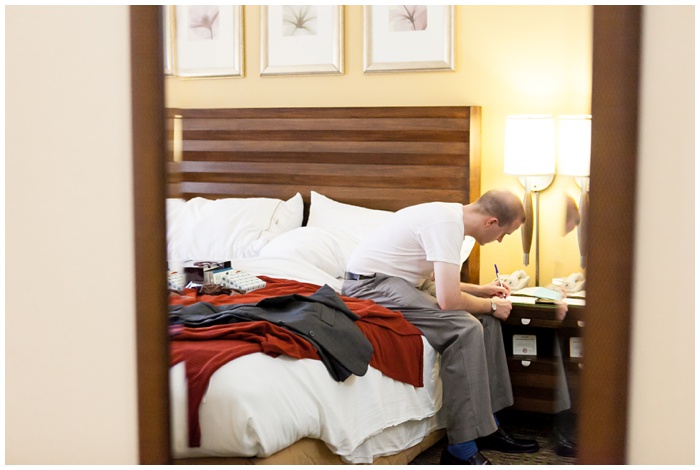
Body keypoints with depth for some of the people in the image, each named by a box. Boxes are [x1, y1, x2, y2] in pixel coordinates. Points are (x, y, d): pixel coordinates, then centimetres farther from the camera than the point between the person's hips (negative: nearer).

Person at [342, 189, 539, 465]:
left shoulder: (452, 214, 8)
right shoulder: (447, 224, -23)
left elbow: (439, 280, 21)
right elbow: (448, 301, -28)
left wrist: (481, 291, 12)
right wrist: (491, 305, -10)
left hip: (400, 281, 11)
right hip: (370, 284, -11)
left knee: (485, 318, 5)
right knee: (464, 328, -24)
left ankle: (487, 427, 9)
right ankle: (461, 449, -20)